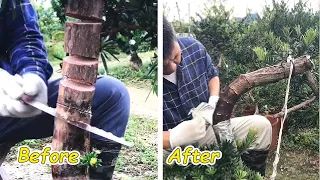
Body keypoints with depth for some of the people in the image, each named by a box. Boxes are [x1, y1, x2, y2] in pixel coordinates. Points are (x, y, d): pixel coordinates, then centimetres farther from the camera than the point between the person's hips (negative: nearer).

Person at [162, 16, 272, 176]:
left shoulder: (193, 47, -10)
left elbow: (212, 75, 12)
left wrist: (214, 101, -8)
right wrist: (176, 137, -38)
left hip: (207, 129, 5)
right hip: (170, 146, -4)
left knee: (261, 125, -8)